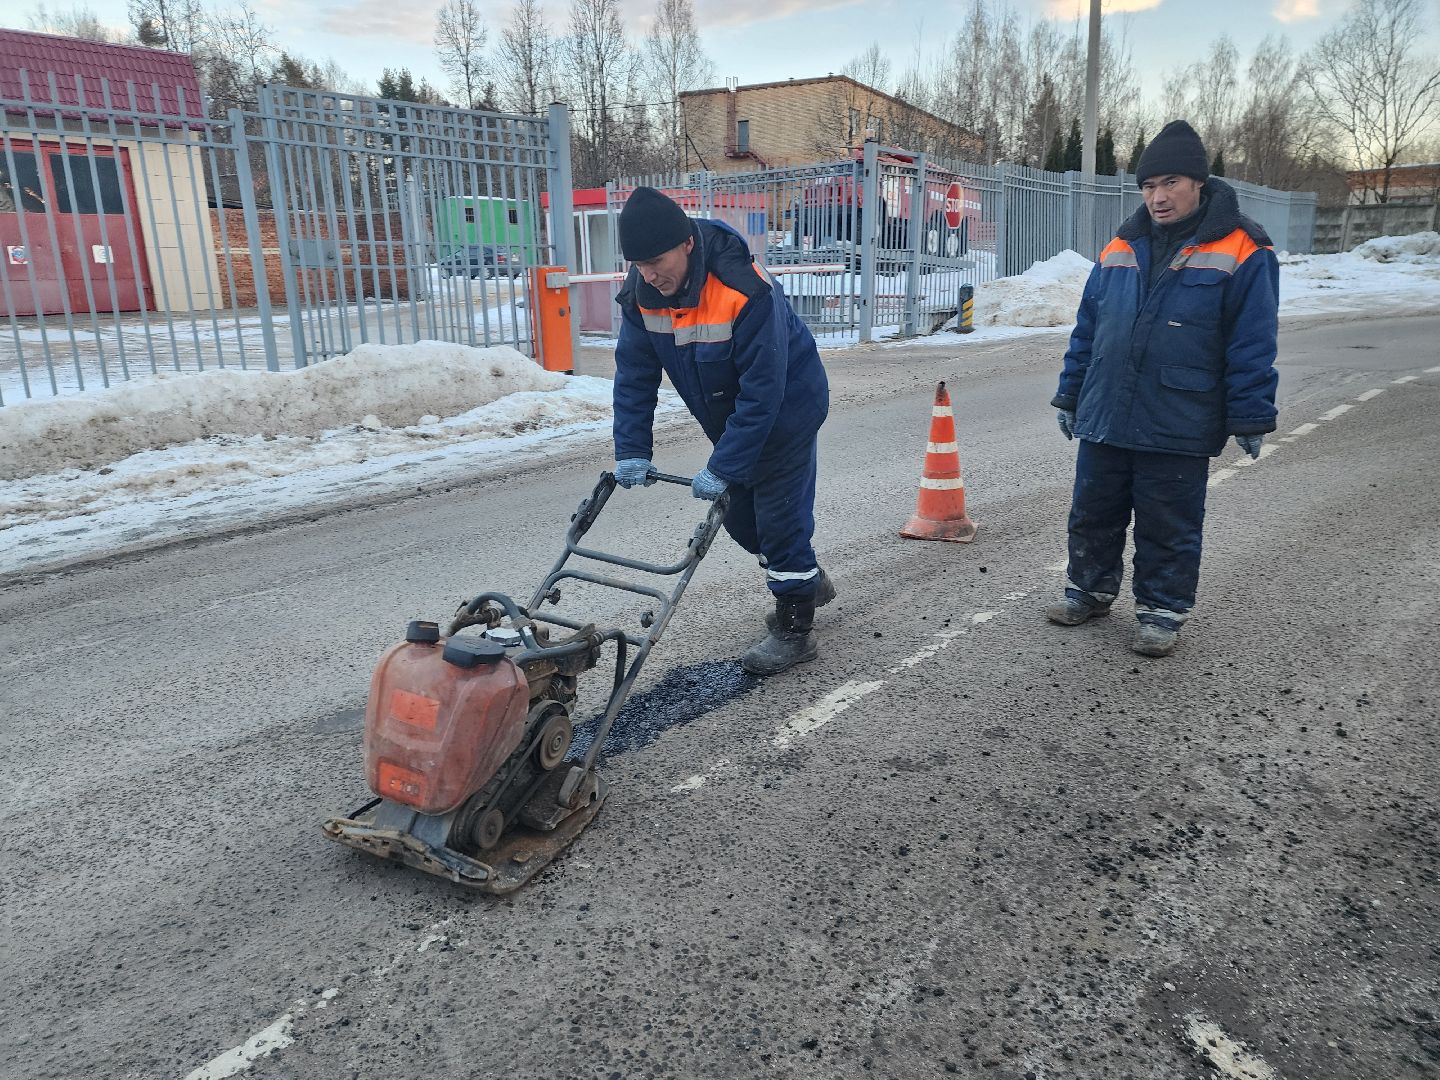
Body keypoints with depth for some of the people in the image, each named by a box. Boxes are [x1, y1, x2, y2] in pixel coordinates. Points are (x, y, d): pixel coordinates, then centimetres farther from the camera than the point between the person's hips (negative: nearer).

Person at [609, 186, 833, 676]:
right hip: (728, 416, 7)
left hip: (785, 409, -7)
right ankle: (807, 580, 38)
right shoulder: (640, 292, -15)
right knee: (740, 514, 14)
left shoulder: (746, 290, -34)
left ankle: (795, 628, 10)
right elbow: (635, 374, -9)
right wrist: (631, 450, -17)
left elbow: (763, 389, -34)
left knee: (778, 511, -5)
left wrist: (724, 467, -34)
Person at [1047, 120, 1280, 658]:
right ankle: (1089, 590, 33)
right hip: (1104, 419, 5)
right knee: (1092, 514, 14)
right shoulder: (1120, 249, 9)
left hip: (1178, 430, -4)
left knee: (1168, 528, 6)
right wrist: (1070, 396, 14)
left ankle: (1161, 611, 22)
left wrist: (1250, 419, -8)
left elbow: (1252, 344, -6)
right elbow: (1086, 329, 14)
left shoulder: (1241, 252, -5)